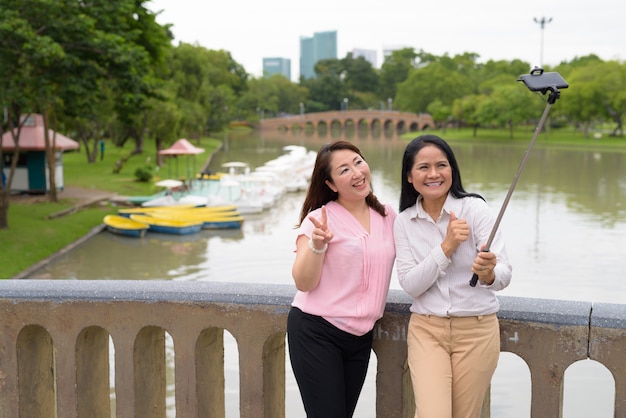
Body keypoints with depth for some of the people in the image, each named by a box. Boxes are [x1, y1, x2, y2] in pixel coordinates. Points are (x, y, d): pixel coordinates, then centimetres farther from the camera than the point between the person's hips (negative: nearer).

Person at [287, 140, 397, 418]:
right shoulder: (320, 219, -10)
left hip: (361, 337, 5)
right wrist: (317, 245, -30)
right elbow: (303, 283, -13)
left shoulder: (388, 216, 5)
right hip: (316, 332, -5)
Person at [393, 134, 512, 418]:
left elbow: (504, 275, -16)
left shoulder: (475, 208, -9)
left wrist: (488, 273, -39)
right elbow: (410, 284, -10)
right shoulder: (403, 221, -1)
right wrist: (446, 247, -21)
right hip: (426, 330, 1)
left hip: (476, 330, -1)